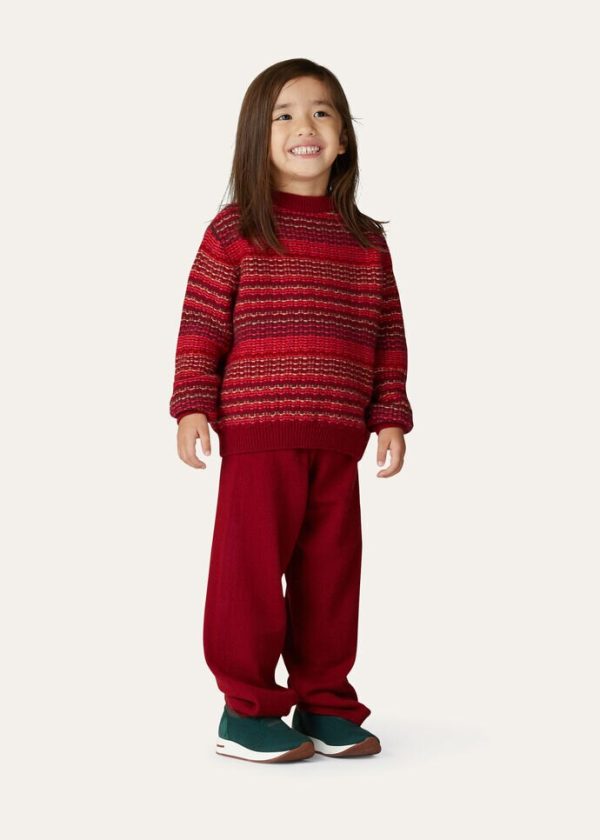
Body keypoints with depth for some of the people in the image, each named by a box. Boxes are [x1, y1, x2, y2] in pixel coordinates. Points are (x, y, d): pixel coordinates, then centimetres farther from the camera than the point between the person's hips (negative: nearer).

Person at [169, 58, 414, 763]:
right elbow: (201, 322, -2)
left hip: (339, 438, 4)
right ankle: (246, 710, 11)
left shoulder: (366, 240, 11)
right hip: (256, 430, -4)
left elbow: (388, 335, 12)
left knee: (332, 567, 10)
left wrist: (391, 417, 8)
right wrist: (192, 406, -8)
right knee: (252, 566, 0)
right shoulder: (236, 229, 0)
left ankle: (324, 704, 22)